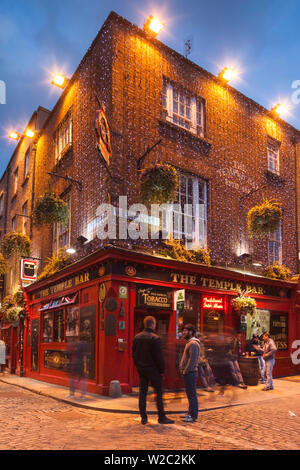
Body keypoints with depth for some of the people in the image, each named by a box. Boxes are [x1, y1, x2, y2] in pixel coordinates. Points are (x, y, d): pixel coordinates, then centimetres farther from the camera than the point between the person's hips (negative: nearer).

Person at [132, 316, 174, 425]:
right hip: (152, 369, -6)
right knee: (159, 393, 4)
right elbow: (159, 357, -14)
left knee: (142, 393, 10)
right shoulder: (155, 338, -16)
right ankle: (162, 417, 8)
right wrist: (162, 370, -5)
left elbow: (134, 354, 11)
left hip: (141, 369, 6)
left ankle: (143, 417, 14)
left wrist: (138, 366, 17)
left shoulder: (137, 337, 5)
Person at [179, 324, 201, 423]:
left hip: (190, 373, -10)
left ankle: (193, 416, 1)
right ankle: (191, 413, 25)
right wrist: (182, 369, 13)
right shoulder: (189, 342, 16)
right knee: (190, 394, 16)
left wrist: (185, 371, -17)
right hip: (188, 373, 10)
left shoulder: (193, 343, -17)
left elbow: (192, 360, -22)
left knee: (192, 394, -4)